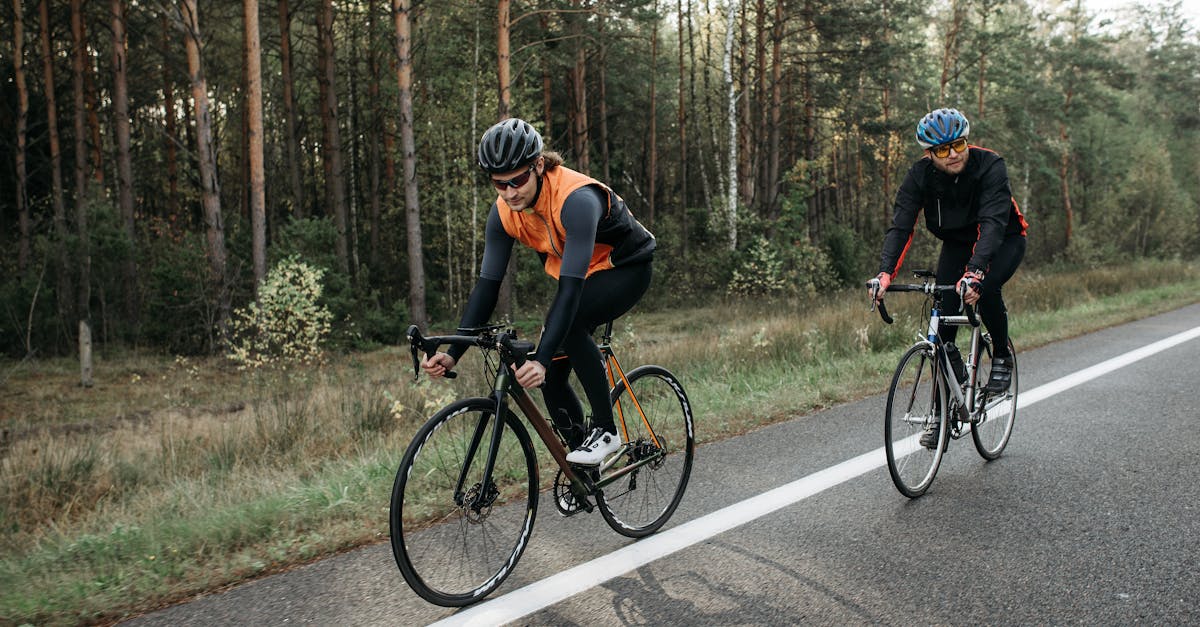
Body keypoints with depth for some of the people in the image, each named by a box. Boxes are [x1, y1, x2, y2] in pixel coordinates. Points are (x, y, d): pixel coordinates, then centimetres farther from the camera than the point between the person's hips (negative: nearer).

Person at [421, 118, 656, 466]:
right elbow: (487, 285, -15)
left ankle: (605, 430, -19)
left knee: (560, 336, -35)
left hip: (626, 267, -6)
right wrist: (453, 353, -24)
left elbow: (571, 288, -43)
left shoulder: (577, 199, -36)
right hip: (582, 276, 7)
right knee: (550, 378, -4)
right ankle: (584, 470, 16)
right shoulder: (503, 212, -16)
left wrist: (541, 359, -52)